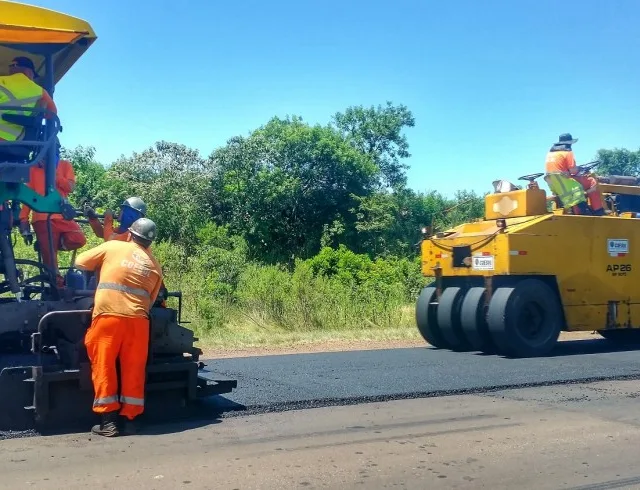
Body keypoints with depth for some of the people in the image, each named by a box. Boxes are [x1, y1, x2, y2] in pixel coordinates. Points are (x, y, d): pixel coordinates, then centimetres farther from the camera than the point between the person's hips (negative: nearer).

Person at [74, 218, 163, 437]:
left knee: (103, 367, 6)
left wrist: (99, 267, 34)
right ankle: (130, 419, 13)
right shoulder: (155, 265, 17)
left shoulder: (112, 246, 9)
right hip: (137, 319, 2)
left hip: (108, 316, -2)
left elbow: (80, 262, 17)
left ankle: (108, 421, 6)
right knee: (134, 370, 11)